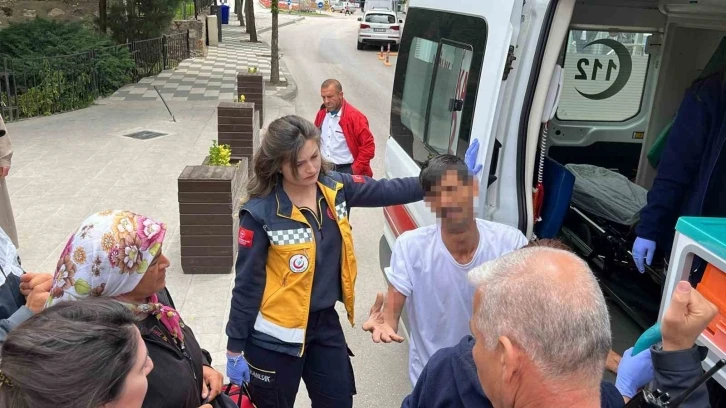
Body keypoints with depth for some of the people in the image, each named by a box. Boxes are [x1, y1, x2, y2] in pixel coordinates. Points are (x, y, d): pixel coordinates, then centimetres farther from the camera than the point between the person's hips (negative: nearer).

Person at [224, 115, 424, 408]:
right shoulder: (261, 213, -20)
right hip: (276, 336, -5)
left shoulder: (335, 188, -5)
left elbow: (387, 191, 0)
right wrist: (235, 349, -9)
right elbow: (247, 283, -14)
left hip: (325, 323, 5)